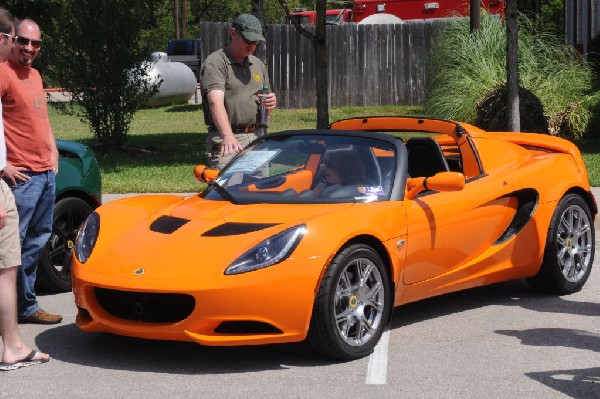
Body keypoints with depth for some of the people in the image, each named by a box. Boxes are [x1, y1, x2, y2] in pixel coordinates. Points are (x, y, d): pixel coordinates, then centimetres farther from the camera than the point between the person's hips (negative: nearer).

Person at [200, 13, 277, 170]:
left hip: (258, 138, 7)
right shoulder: (215, 63, -6)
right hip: (226, 142, -7)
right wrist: (227, 136, -36)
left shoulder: (258, 65, 19)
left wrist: (271, 103, 2)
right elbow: (216, 102, -21)